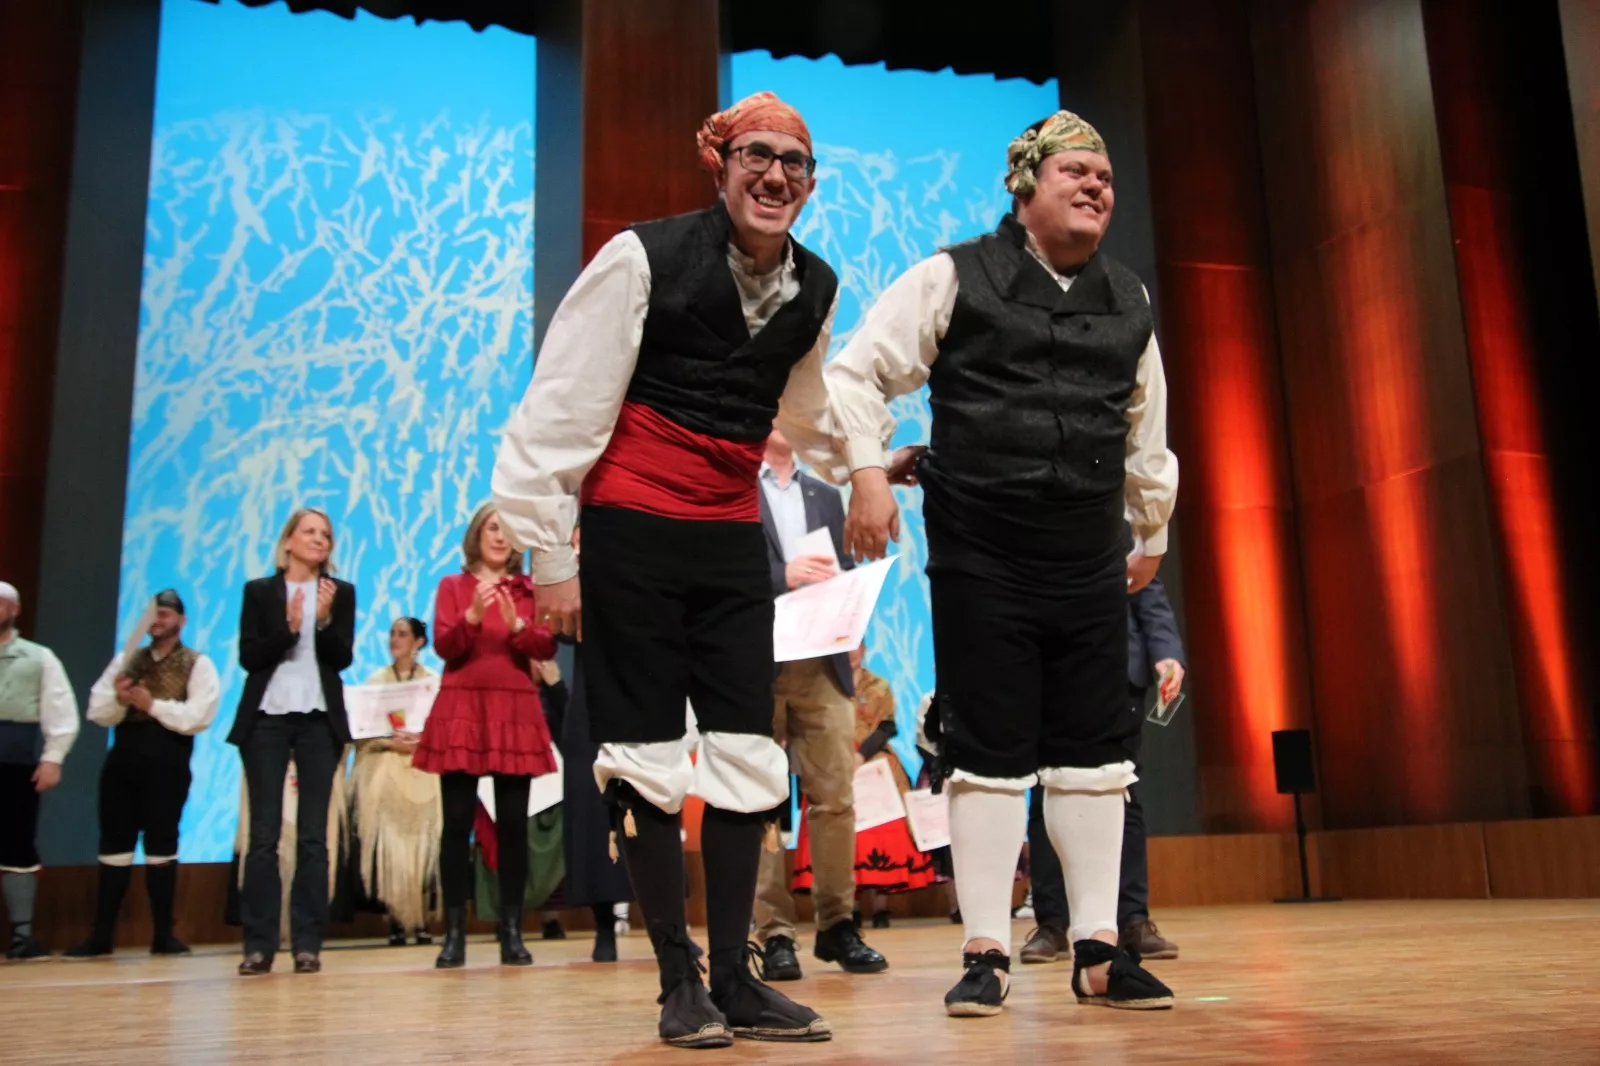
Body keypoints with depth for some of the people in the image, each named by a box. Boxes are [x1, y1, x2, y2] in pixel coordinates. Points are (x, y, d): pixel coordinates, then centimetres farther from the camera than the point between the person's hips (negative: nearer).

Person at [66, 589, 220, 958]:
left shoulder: (197, 664, 3)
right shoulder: (125, 661, 16)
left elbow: (198, 716, -10)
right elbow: (98, 712, 10)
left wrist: (152, 704, -13)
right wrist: (119, 699, -10)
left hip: (168, 762, -4)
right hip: (122, 759, 4)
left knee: (161, 845, -1)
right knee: (114, 844, 5)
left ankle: (163, 935, 7)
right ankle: (102, 935, 10)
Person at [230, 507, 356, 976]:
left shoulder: (340, 592, 9)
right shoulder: (259, 591, 8)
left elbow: (342, 658, 1)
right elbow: (248, 656, -1)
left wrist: (325, 619, -15)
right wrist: (288, 628, -15)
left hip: (319, 720, 1)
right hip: (266, 718, 0)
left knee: (313, 836, 0)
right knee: (263, 835, -2)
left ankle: (307, 943, 2)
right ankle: (259, 944, 1)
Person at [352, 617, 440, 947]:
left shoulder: (433, 681, 7)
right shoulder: (376, 679, 9)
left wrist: (423, 740, -16)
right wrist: (391, 743, -12)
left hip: (422, 773, -1)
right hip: (384, 774, 1)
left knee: (422, 846, -5)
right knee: (387, 846, -7)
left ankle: (421, 922, 1)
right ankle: (395, 922, -3)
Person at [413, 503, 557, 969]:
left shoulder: (529, 589, 12)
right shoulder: (452, 586, 9)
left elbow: (547, 647, 1)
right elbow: (443, 646, -3)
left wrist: (517, 625, -18)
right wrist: (472, 616, -20)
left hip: (515, 711, 1)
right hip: (461, 709, -1)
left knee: (513, 822, 0)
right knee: (458, 821, -4)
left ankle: (512, 932, 5)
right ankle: (454, 933, 0)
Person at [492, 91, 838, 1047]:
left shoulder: (815, 290, 5)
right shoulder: (644, 259, -11)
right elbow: (564, 406, -11)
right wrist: (554, 557, -12)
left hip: (733, 539, 5)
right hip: (633, 532, -5)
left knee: (749, 756, 2)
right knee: (648, 757, 0)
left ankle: (735, 979, 14)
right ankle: (679, 983, 12)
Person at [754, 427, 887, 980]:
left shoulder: (827, 497, 23)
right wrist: (781, 575, -18)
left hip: (823, 665, 4)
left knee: (835, 798, 0)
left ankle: (838, 924, 10)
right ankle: (773, 934, 5)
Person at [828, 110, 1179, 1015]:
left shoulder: (1130, 304, 14)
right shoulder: (955, 280, 0)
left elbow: (1147, 431, 23)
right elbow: (859, 374, 0)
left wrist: (1153, 532, 26)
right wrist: (870, 474, -11)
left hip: (1089, 566, 4)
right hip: (980, 561, -4)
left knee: (1095, 752, 6)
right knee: (988, 753, 0)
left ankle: (1099, 950, 17)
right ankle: (988, 953, 11)